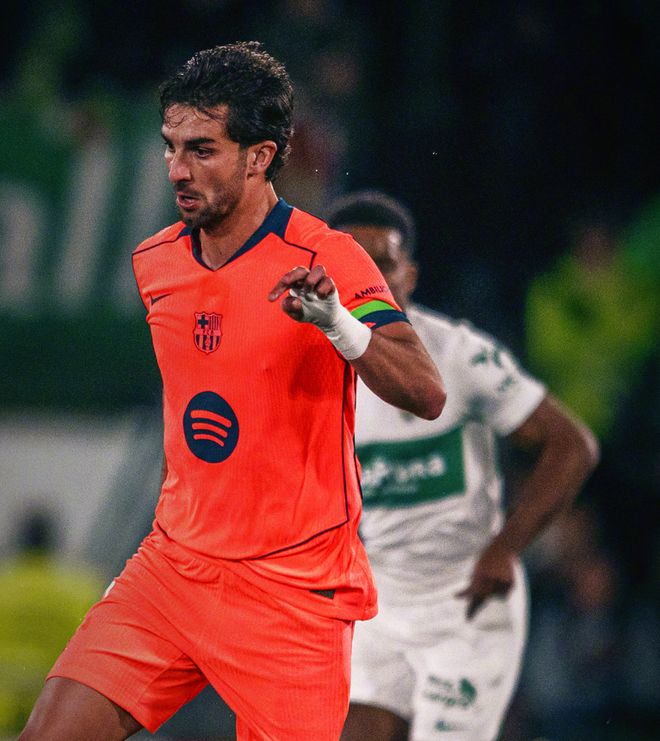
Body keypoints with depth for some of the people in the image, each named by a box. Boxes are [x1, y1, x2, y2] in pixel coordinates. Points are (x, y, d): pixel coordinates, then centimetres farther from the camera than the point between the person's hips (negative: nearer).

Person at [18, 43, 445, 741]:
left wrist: (339, 325, -41)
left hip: (293, 592, -5)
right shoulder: (153, 263, 7)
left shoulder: (326, 260, -13)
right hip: (171, 571, 5)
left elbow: (427, 395, -24)